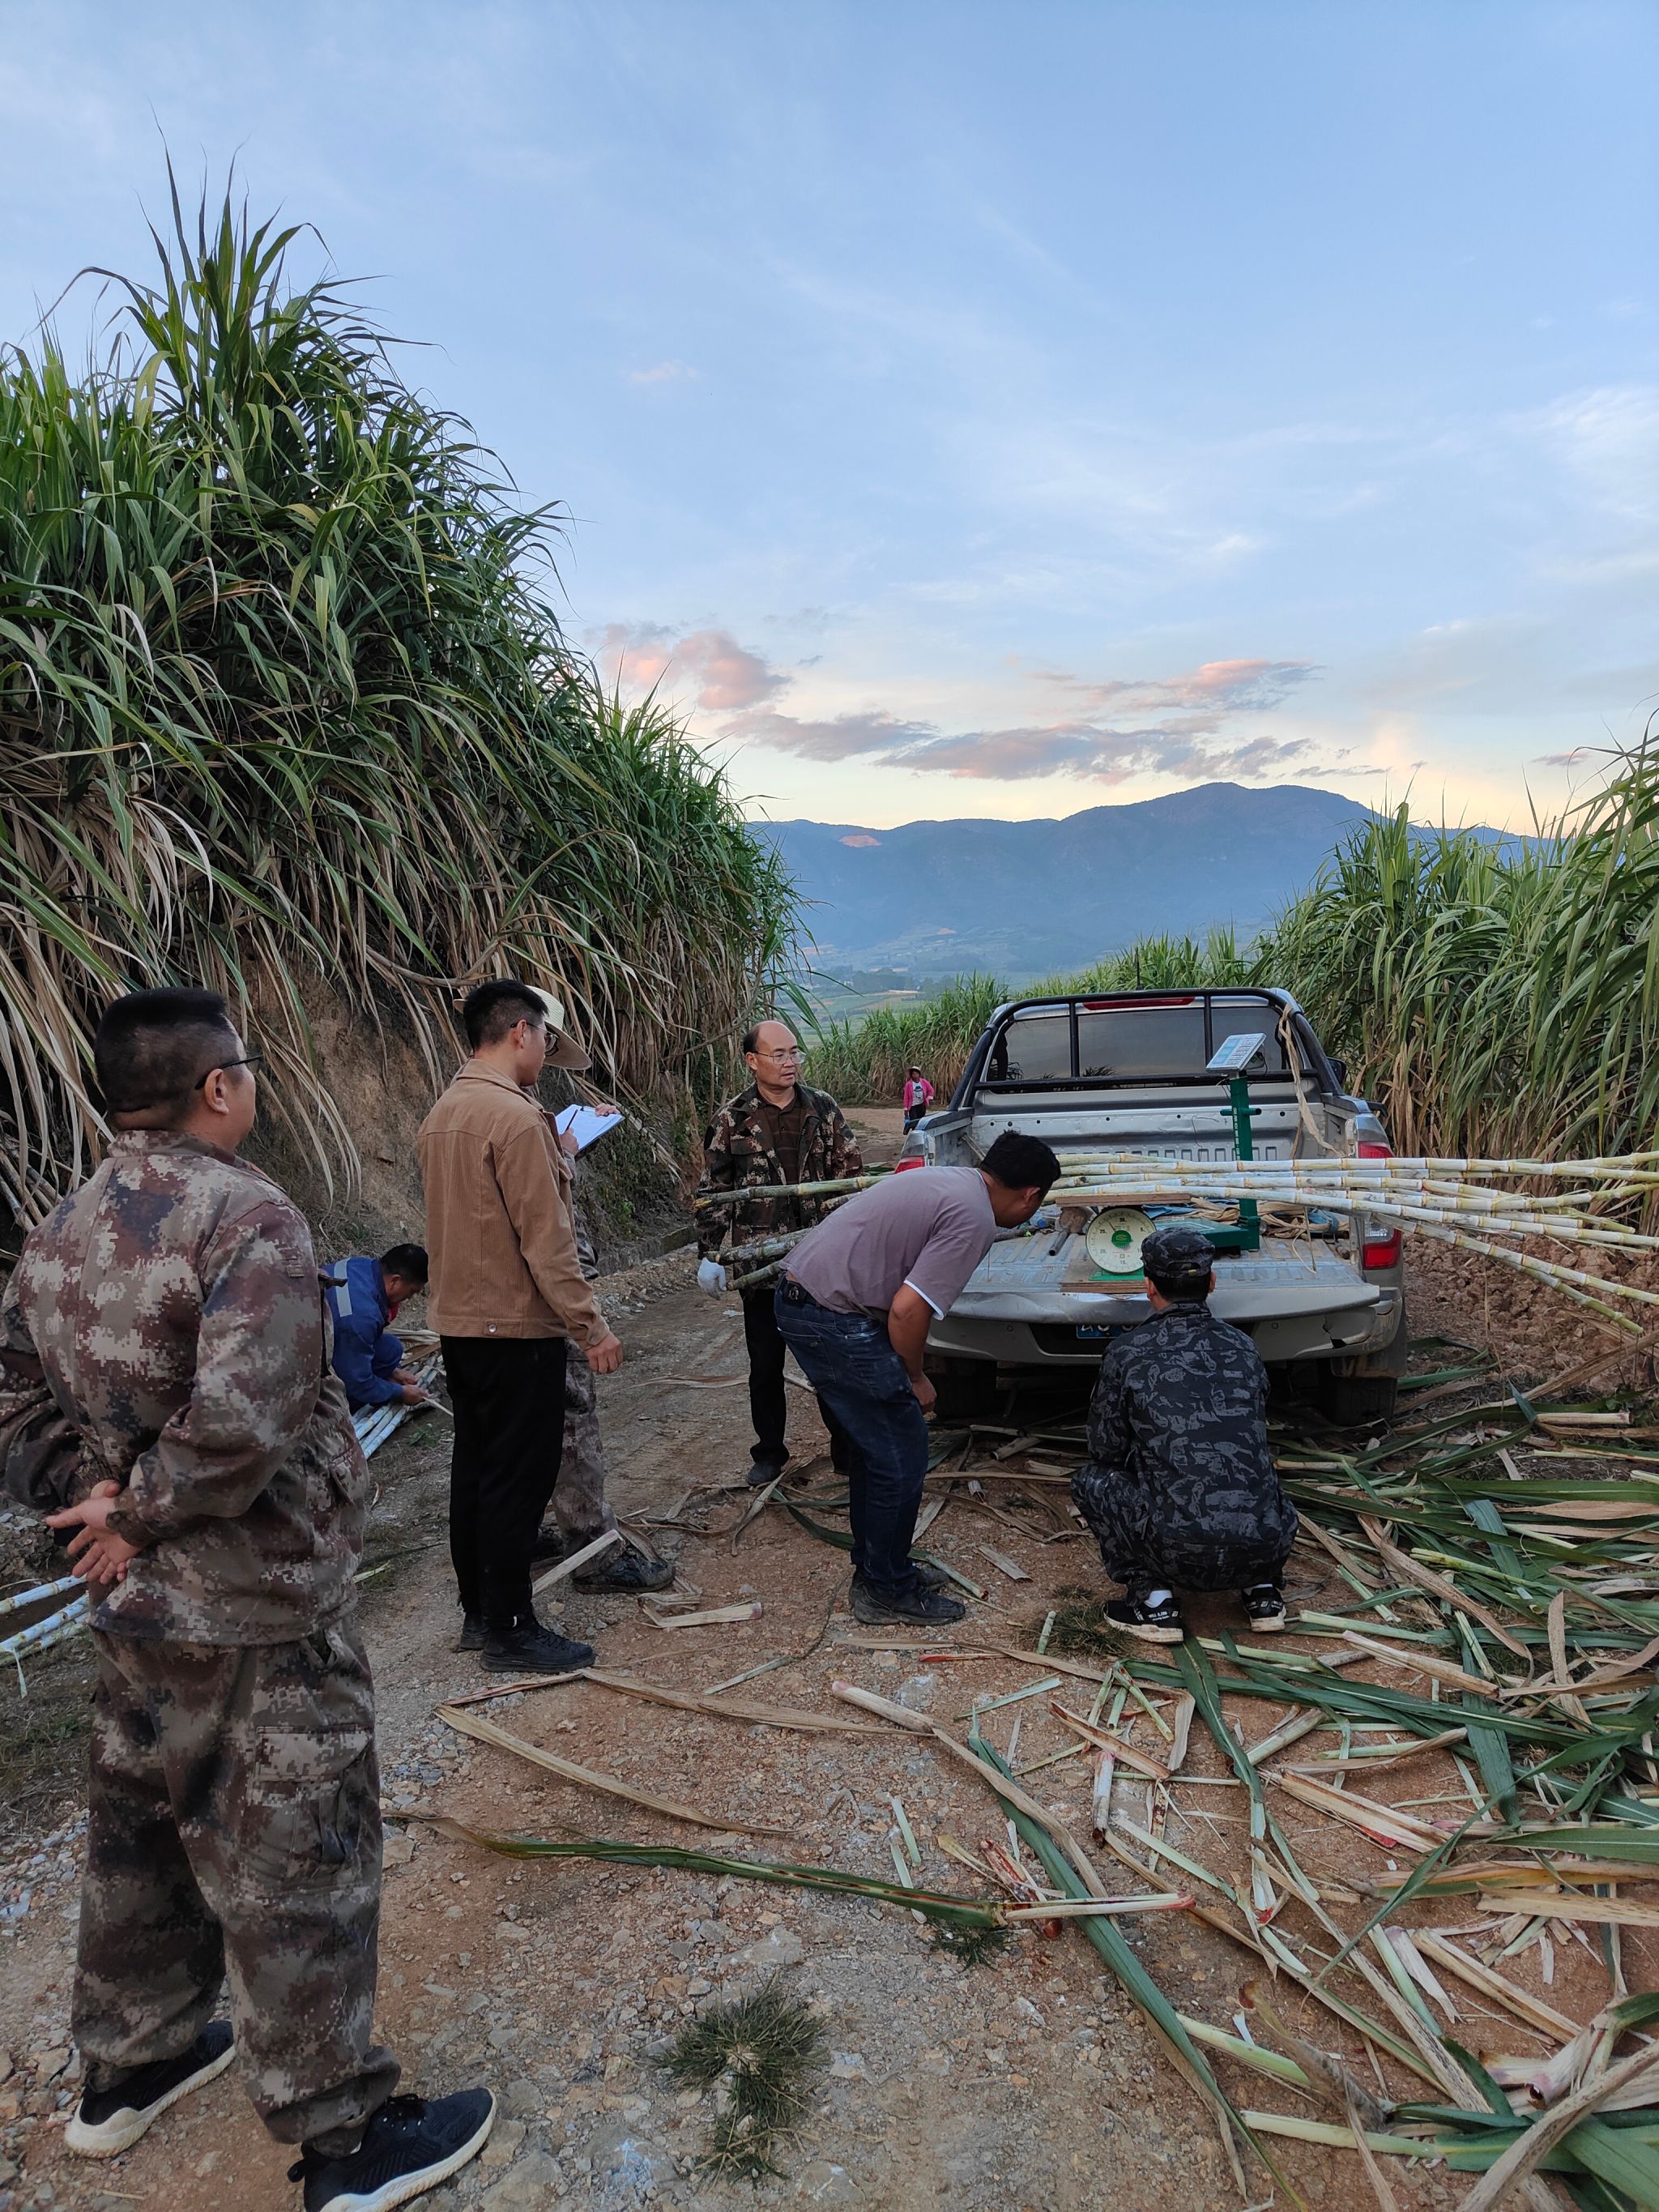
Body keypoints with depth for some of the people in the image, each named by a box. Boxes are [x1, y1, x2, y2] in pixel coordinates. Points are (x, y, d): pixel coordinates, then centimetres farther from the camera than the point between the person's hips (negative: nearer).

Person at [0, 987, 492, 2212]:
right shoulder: (251, 1220, -24)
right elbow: (239, 1423, -33)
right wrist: (140, 1516, -17)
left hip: (138, 1608, 8)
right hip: (260, 1616, -8)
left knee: (144, 1834, 26)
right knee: (295, 1869, 7)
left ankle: (130, 2066, 47)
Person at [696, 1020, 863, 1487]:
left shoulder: (823, 1108, 3)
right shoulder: (731, 1120, -2)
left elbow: (851, 1173, 7)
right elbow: (712, 1191, 2)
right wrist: (708, 1255, -2)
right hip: (759, 1263, -1)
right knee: (765, 1365, 11)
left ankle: (846, 1449, 24)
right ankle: (770, 1452, 28)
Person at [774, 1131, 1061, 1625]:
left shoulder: (946, 1178, 14)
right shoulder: (974, 1220, -15)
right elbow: (907, 1310, -22)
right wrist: (915, 1380, -3)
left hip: (799, 1298, 10)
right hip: (836, 1320, -10)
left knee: (878, 1443, 22)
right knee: (901, 1456, 3)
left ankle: (874, 1568, 35)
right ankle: (888, 1591, 17)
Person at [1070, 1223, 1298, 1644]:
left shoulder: (1128, 1352, 0)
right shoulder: (1243, 1347, 13)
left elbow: (1106, 1449, 9)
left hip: (1182, 1553, -5)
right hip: (1266, 1546, 5)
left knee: (1092, 1479, 19)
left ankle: (1154, 1599, 6)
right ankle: (1263, 1592, 19)